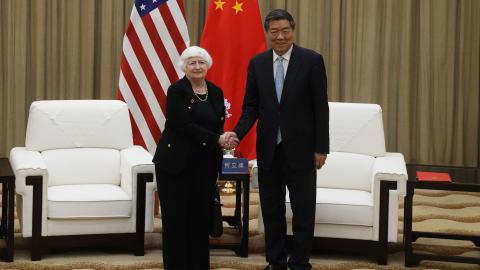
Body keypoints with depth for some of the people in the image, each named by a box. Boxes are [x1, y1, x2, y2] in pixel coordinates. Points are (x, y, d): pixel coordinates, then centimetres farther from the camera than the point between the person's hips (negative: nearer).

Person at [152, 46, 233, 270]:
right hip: (176, 163, -4)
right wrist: (217, 140, -20)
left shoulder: (216, 92, 9)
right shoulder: (176, 90, -8)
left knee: (201, 216, 6)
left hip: (205, 165, 4)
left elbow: (218, 126, 12)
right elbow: (183, 125, -17)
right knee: (175, 217, 1)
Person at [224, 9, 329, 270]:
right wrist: (238, 132, -13)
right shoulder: (257, 63, 4)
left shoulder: (311, 60, -6)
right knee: (271, 210, 10)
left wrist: (321, 147, -8)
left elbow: (320, 107, -6)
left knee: (303, 210, 4)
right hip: (268, 148, 3)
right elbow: (251, 106, 5)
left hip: (300, 148, -3)